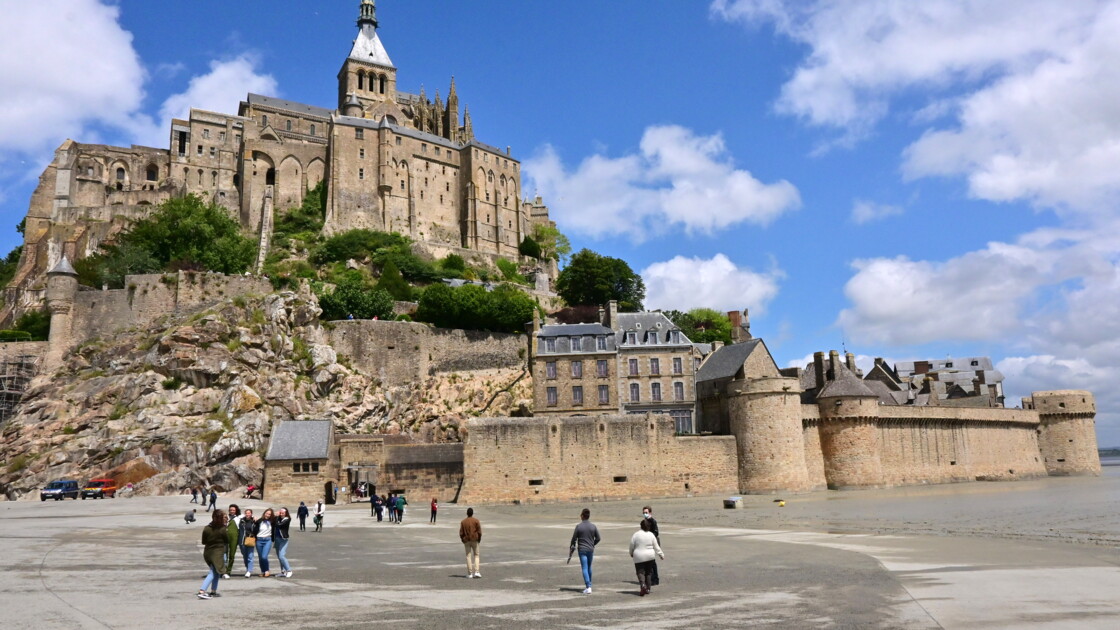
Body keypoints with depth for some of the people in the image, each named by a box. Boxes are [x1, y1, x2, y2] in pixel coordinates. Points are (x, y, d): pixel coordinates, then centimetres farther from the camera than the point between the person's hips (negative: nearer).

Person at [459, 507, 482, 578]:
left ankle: (470, 573, 4)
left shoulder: (463, 522, -1)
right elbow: (479, 532, -6)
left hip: (466, 541, 1)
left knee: (468, 556, 6)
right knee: (476, 555, 9)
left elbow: (461, 533, -1)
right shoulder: (476, 521, -5)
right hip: (474, 540, -1)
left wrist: (463, 540, 12)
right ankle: (477, 571, -4)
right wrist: (479, 540, 7)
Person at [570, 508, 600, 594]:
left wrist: (573, 546, 13)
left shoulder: (578, 526, -10)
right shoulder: (593, 526, -1)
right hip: (591, 550, 4)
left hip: (582, 550, -4)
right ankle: (589, 585, 31)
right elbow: (598, 538, 5)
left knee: (584, 568, -4)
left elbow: (574, 538, -5)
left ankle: (588, 587, -13)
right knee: (589, 567, 20)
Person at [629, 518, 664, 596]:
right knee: (648, 572, 16)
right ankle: (647, 588, 17)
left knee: (640, 572, -1)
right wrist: (661, 555, 14)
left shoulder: (636, 534, -9)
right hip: (650, 556, 3)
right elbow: (656, 547, 3)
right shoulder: (651, 535, -3)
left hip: (639, 557, -3)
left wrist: (631, 553, 17)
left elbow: (632, 546, -2)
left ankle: (642, 584, -26)